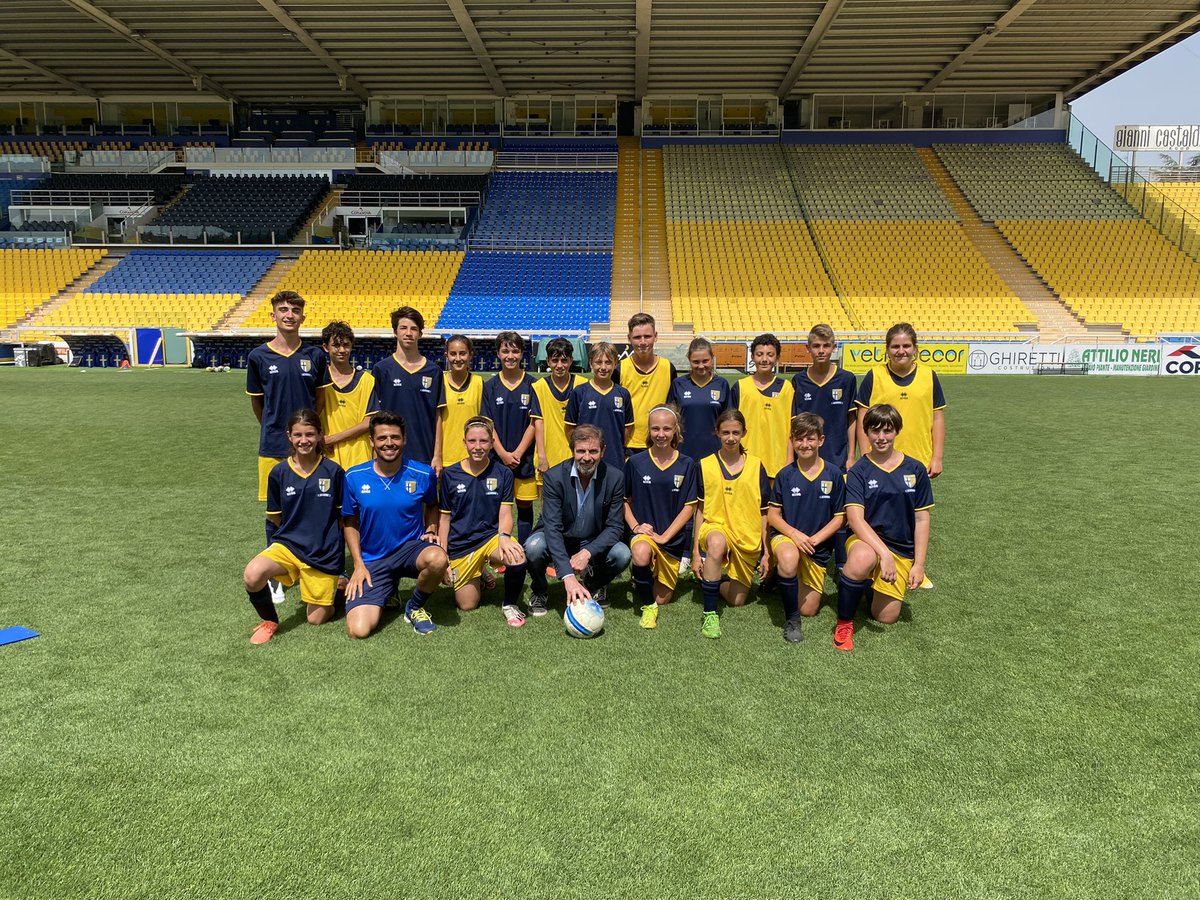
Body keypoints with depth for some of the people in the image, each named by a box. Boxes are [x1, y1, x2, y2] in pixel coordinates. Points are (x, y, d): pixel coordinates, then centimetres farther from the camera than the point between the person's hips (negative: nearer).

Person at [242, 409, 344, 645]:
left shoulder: (333, 471, -8)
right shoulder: (278, 472, -3)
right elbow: (275, 516, 10)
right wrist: (300, 531, 8)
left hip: (324, 553, -1)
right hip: (287, 544, 1)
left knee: (317, 619, 4)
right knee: (252, 575, -29)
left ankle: (335, 587, 37)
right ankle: (269, 621, 0)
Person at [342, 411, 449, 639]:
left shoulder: (423, 474, -7)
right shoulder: (354, 477, -6)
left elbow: (432, 505, 16)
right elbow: (350, 522, 7)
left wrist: (431, 531, -3)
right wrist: (358, 564, -2)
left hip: (411, 548, 0)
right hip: (373, 560, 0)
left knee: (437, 559, -38)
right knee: (358, 630, -18)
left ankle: (415, 607, -3)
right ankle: (388, 592, 19)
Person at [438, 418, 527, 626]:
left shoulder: (503, 473, -2)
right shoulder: (450, 474, 0)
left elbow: (505, 514, -5)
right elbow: (445, 518, 5)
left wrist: (503, 536, -27)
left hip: (491, 537, -1)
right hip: (460, 545, 1)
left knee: (517, 558, -34)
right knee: (467, 605, 0)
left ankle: (510, 605, -4)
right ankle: (479, 578, 35)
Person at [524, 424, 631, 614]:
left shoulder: (615, 478, -15)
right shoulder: (554, 477, -21)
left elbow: (615, 526, -12)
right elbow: (552, 527, -29)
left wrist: (587, 553, -31)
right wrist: (568, 576, -41)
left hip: (593, 545, 2)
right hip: (557, 541, -1)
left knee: (622, 554, -26)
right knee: (534, 547, -33)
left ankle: (595, 584, 9)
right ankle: (538, 591, 1)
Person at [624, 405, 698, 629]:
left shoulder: (686, 465, -3)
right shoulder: (635, 462, -3)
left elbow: (689, 507, -3)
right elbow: (625, 500, 7)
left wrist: (664, 536, -12)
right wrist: (635, 526, -10)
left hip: (673, 538, 1)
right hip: (643, 532, -1)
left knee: (662, 599, 5)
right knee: (641, 554, -38)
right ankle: (647, 605, -13)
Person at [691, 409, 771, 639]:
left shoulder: (756, 466, 4)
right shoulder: (705, 465, 1)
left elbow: (763, 512, 7)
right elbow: (700, 510, 2)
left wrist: (765, 551, 4)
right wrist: (695, 552, -2)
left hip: (747, 539, 2)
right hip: (715, 527, -2)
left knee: (737, 600, 3)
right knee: (716, 543, -40)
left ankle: (713, 579, 37)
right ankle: (710, 614, -29)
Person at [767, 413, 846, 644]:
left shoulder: (834, 475, -6)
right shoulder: (785, 475, -6)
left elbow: (839, 518, -2)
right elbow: (772, 515, -3)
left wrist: (813, 540, -14)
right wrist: (795, 534, -20)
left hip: (818, 546, 2)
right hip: (785, 536, -2)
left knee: (809, 610, 7)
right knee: (789, 559, -40)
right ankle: (791, 619, -19)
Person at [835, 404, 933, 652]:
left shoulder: (915, 470, 2)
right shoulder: (858, 472, -6)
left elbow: (922, 520, 4)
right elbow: (856, 520, -16)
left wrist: (919, 564, -1)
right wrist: (884, 553, -27)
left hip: (902, 550, 3)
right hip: (866, 540, -3)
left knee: (885, 617, 1)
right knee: (862, 559, -40)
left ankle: (869, 583, 36)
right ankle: (844, 623, -16)